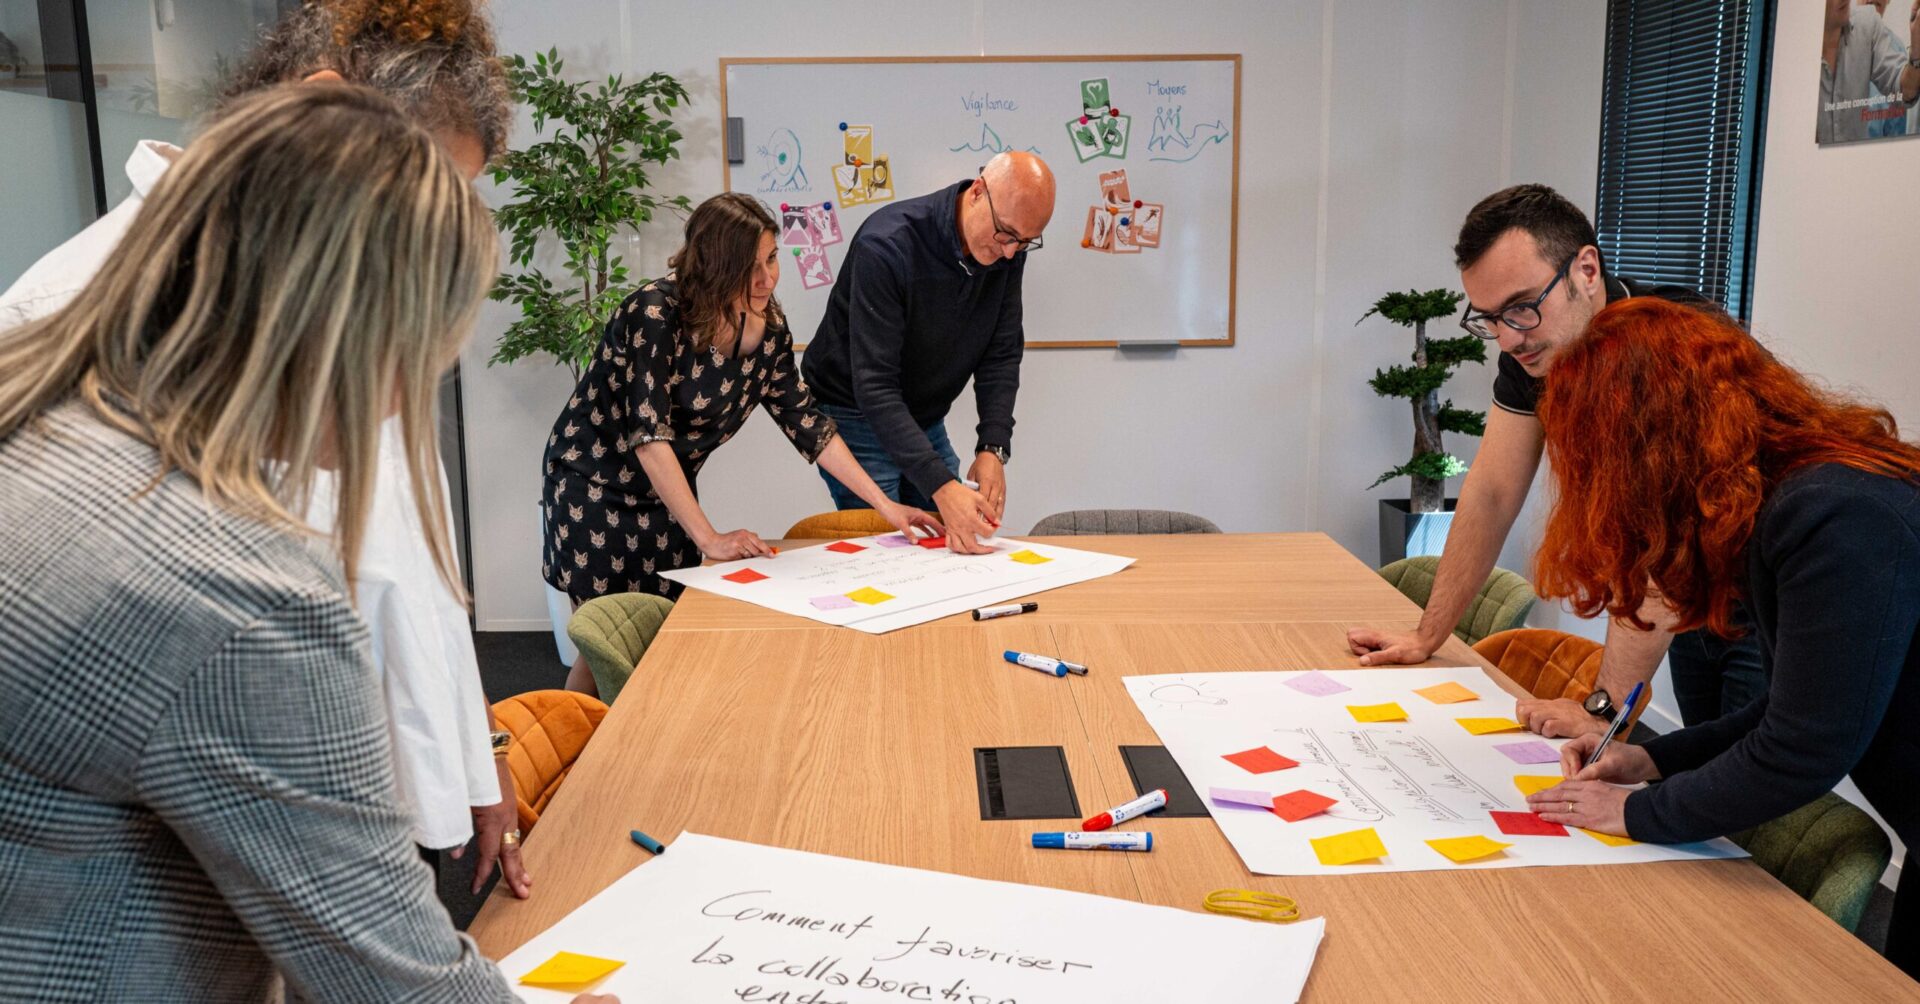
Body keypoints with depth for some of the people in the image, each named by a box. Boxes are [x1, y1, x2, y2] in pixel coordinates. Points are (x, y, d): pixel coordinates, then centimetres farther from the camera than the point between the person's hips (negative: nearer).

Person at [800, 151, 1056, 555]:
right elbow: (874, 385, -33)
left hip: (924, 421, 6)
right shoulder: (888, 245, -29)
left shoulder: (1008, 251, -10)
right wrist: (942, 486, -40)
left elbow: (1002, 355, -3)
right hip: (854, 414, -6)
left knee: (956, 545, 3)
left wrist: (993, 449, -19)